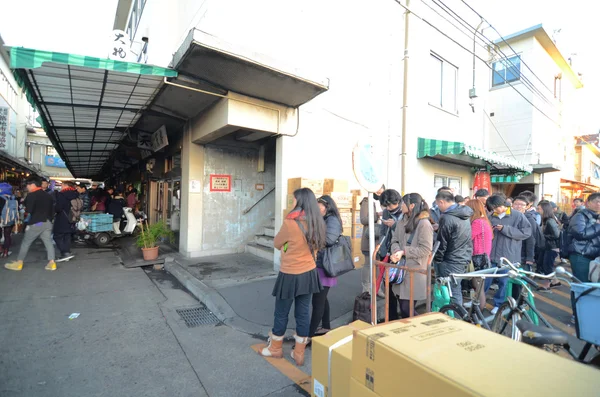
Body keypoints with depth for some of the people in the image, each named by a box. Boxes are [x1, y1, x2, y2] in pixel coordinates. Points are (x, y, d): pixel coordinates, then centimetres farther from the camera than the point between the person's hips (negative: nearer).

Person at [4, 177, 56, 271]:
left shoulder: (31, 195, -7)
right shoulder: (48, 195, 14)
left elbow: (29, 210, -12)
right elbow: (52, 210, 16)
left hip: (36, 223, -6)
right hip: (48, 222, 6)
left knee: (26, 242, 7)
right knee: (48, 242, 2)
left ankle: (18, 263, 14)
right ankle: (51, 263, -4)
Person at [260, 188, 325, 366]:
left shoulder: (290, 223, -21)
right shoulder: (318, 223, -3)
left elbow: (277, 244, -4)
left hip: (290, 275, -5)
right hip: (309, 273, 6)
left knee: (281, 313, 14)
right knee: (303, 313, 15)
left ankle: (275, 348, 35)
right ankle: (299, 353, 29)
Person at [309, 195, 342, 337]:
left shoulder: (332, 220, -11)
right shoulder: (324, 220, 15)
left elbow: (329, 240, -23)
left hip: (325, 266, -9)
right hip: (319, 265, 9)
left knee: (317, 301, -3)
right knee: (321, 298, 18)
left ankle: (309, 334, 5)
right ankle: (326, 327, 33)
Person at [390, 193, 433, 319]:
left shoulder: (424, 224, -14)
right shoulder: (402, 222, 9)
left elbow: (425, 249, -17)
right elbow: (395, 240, 6)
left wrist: (404, 252, -19)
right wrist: (396, 252, -15)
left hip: (415, 272, -7)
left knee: (407, 310, 0)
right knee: (402, 308, 16)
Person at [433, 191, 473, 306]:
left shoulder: (447, 218, -20)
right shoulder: (465, 214, 7)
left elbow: (441, 243, -16)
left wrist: (437, 260, -4)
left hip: (452, 262, -9)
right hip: (464, 258, 9)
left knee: (453, 293, 2)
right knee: (457, 290, 18)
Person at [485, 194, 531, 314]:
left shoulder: (518, 216, -3)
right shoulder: (492, 217, 5)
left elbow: (527, 232, -10)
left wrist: (505, 229, -15)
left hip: (508, 256, -2)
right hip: (491, 254, 3)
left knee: (503, 282, 7)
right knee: (485, 280, 7)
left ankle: (499, 304, 24)